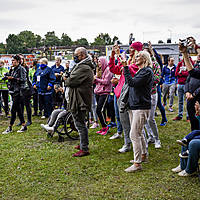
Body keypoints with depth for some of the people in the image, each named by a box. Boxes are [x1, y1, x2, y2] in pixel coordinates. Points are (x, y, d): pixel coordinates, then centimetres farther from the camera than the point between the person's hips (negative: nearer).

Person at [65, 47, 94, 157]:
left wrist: (66, 81, -1)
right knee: (80, 124, 20)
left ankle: (84, 149, 1)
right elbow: (71, 80, 16)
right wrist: (69, 81, -4)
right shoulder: (81, 66, 17)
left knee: (80, 124, -5)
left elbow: (71, 81, -21)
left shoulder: (84, 68, -19)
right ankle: (83, 143, 34)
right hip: (79, 100, 11)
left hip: (80, 101, -11)